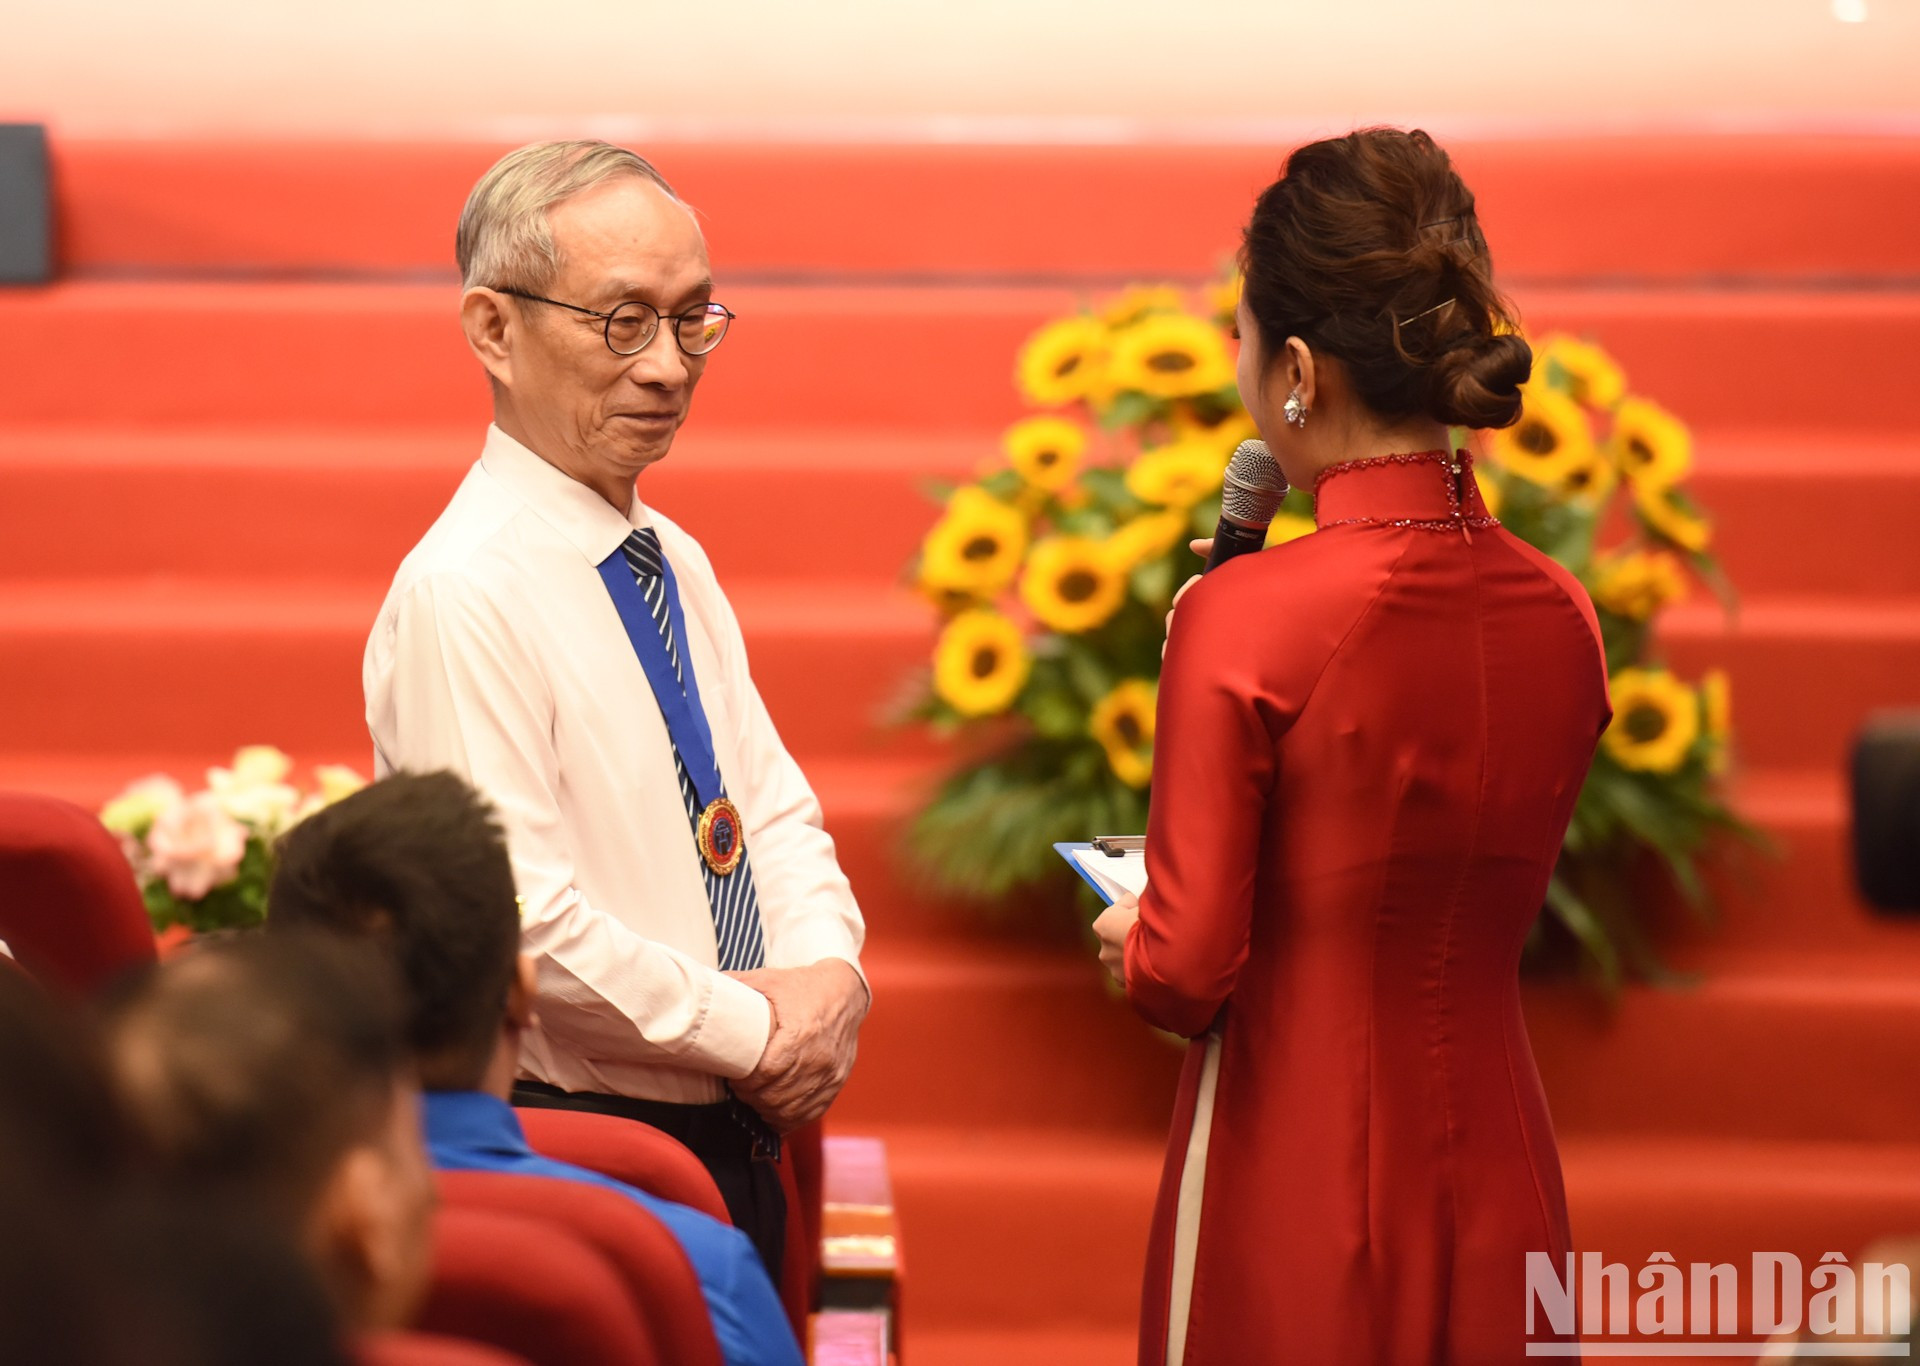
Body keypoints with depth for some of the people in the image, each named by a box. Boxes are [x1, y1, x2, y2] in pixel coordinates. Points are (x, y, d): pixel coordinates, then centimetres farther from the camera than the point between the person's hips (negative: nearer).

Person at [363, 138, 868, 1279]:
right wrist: (753, 1033, -16)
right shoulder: (462, 596, -18)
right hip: (572, 1162, -8)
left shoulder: (679, 567, 10)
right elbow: (518, 922, -24)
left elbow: (772, 807, 14)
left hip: (737, 1142, 8)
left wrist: (828, 971, -6)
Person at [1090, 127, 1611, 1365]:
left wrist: (1126, 938, 8)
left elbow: (1184, 972, -15)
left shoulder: (1245, 622, -17)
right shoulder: (1562, 619, 0)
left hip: (1296, 1182, -5)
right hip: (1497, 1194, 5)